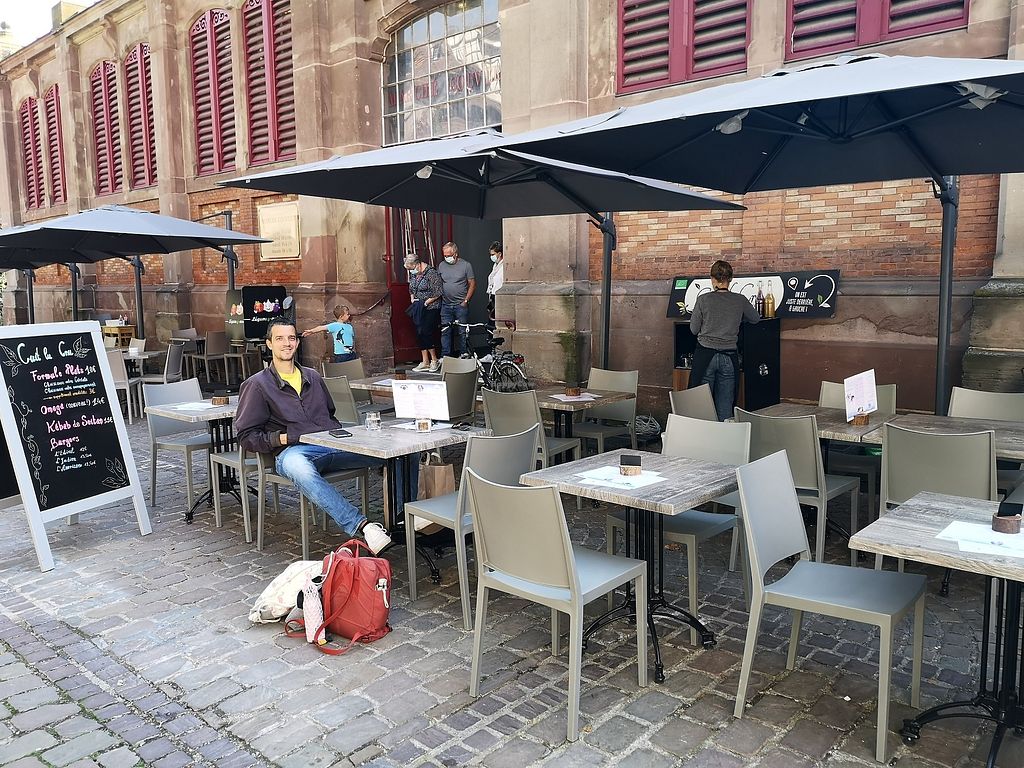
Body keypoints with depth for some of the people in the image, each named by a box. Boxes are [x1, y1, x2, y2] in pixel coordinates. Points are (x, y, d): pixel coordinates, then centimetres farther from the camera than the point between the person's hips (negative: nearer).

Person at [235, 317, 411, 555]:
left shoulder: (312, 377, 25)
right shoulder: (257, 384, 10)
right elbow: (246, 436, 5)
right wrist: (280, 438, -11)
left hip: (331, 445, 5)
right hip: (293, 451, -5)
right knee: (299, 468, -45)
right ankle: (361, 526, -53)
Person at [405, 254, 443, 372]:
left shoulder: (431, 273, -14)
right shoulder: (413, 274, 9)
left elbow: (437, 293, -17)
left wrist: (425, 302, -18)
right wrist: (412, 300, 5)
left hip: (430, 308, -8)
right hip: (418, 309, 8)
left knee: (426, 334, -10)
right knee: (419, 334, 6)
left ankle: (435, 360, 4)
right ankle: (425, 362, 13)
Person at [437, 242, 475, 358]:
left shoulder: (466, 265, -2)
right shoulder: (441, 266, 9)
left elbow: (472, 284, -2)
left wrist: (466, 300, -8)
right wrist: (438, 298, 2)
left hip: (461, 305, -3)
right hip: (445, 305, 4)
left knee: (463, 332, 1)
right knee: (445, 332, 4)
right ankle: (445, 356, 10)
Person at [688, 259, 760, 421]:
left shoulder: (703, 300, -7)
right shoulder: (740, 300, -1)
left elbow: (694, 329, 1)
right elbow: (755, 318, 18)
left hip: (705, 355, -2)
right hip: (729, 357, 2)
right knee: (725, 405, 6)